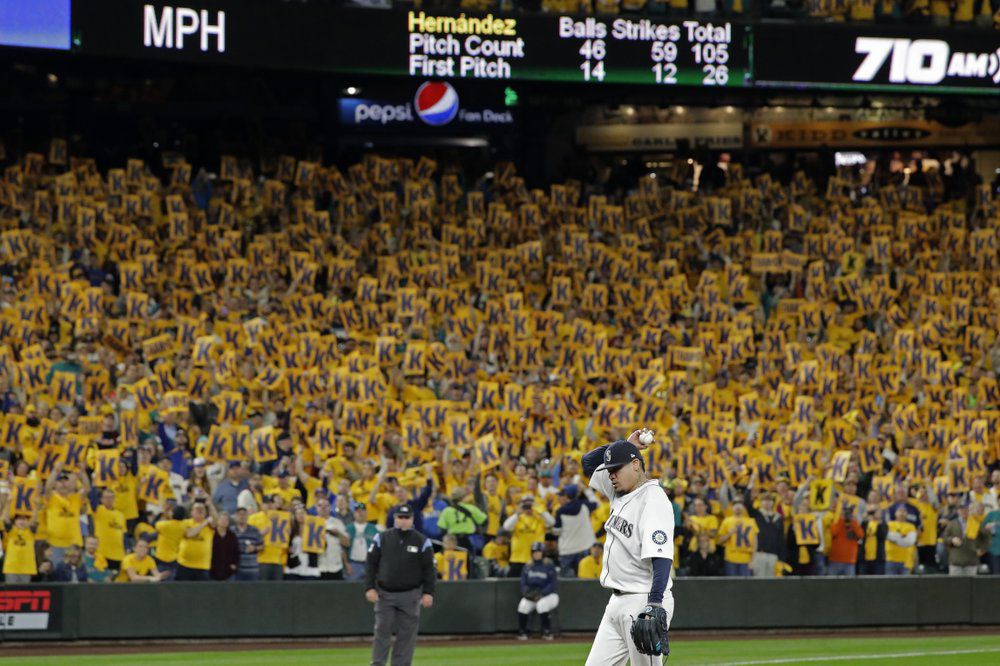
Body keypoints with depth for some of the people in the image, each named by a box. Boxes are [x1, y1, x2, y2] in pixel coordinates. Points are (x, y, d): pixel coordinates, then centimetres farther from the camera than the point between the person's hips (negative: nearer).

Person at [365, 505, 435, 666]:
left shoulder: (422, 541, 3)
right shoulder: (381, 538, 4)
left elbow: (429, 569, 4)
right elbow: (371, 565, 5)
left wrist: (428, 592, -5)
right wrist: (370, 588, -5)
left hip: (410, 596, 0)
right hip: (384, 594, 0)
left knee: (407, 635, 0)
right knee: (382, 632, -3)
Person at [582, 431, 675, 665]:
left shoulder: (654, 500, -16)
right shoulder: (619, 491, 12)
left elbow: (661, 556, -26)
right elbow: (588, 462, 26)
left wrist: (655, 604, -35)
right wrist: (624, 444, 11)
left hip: (644, 601, -9)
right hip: (617, 601, 9)